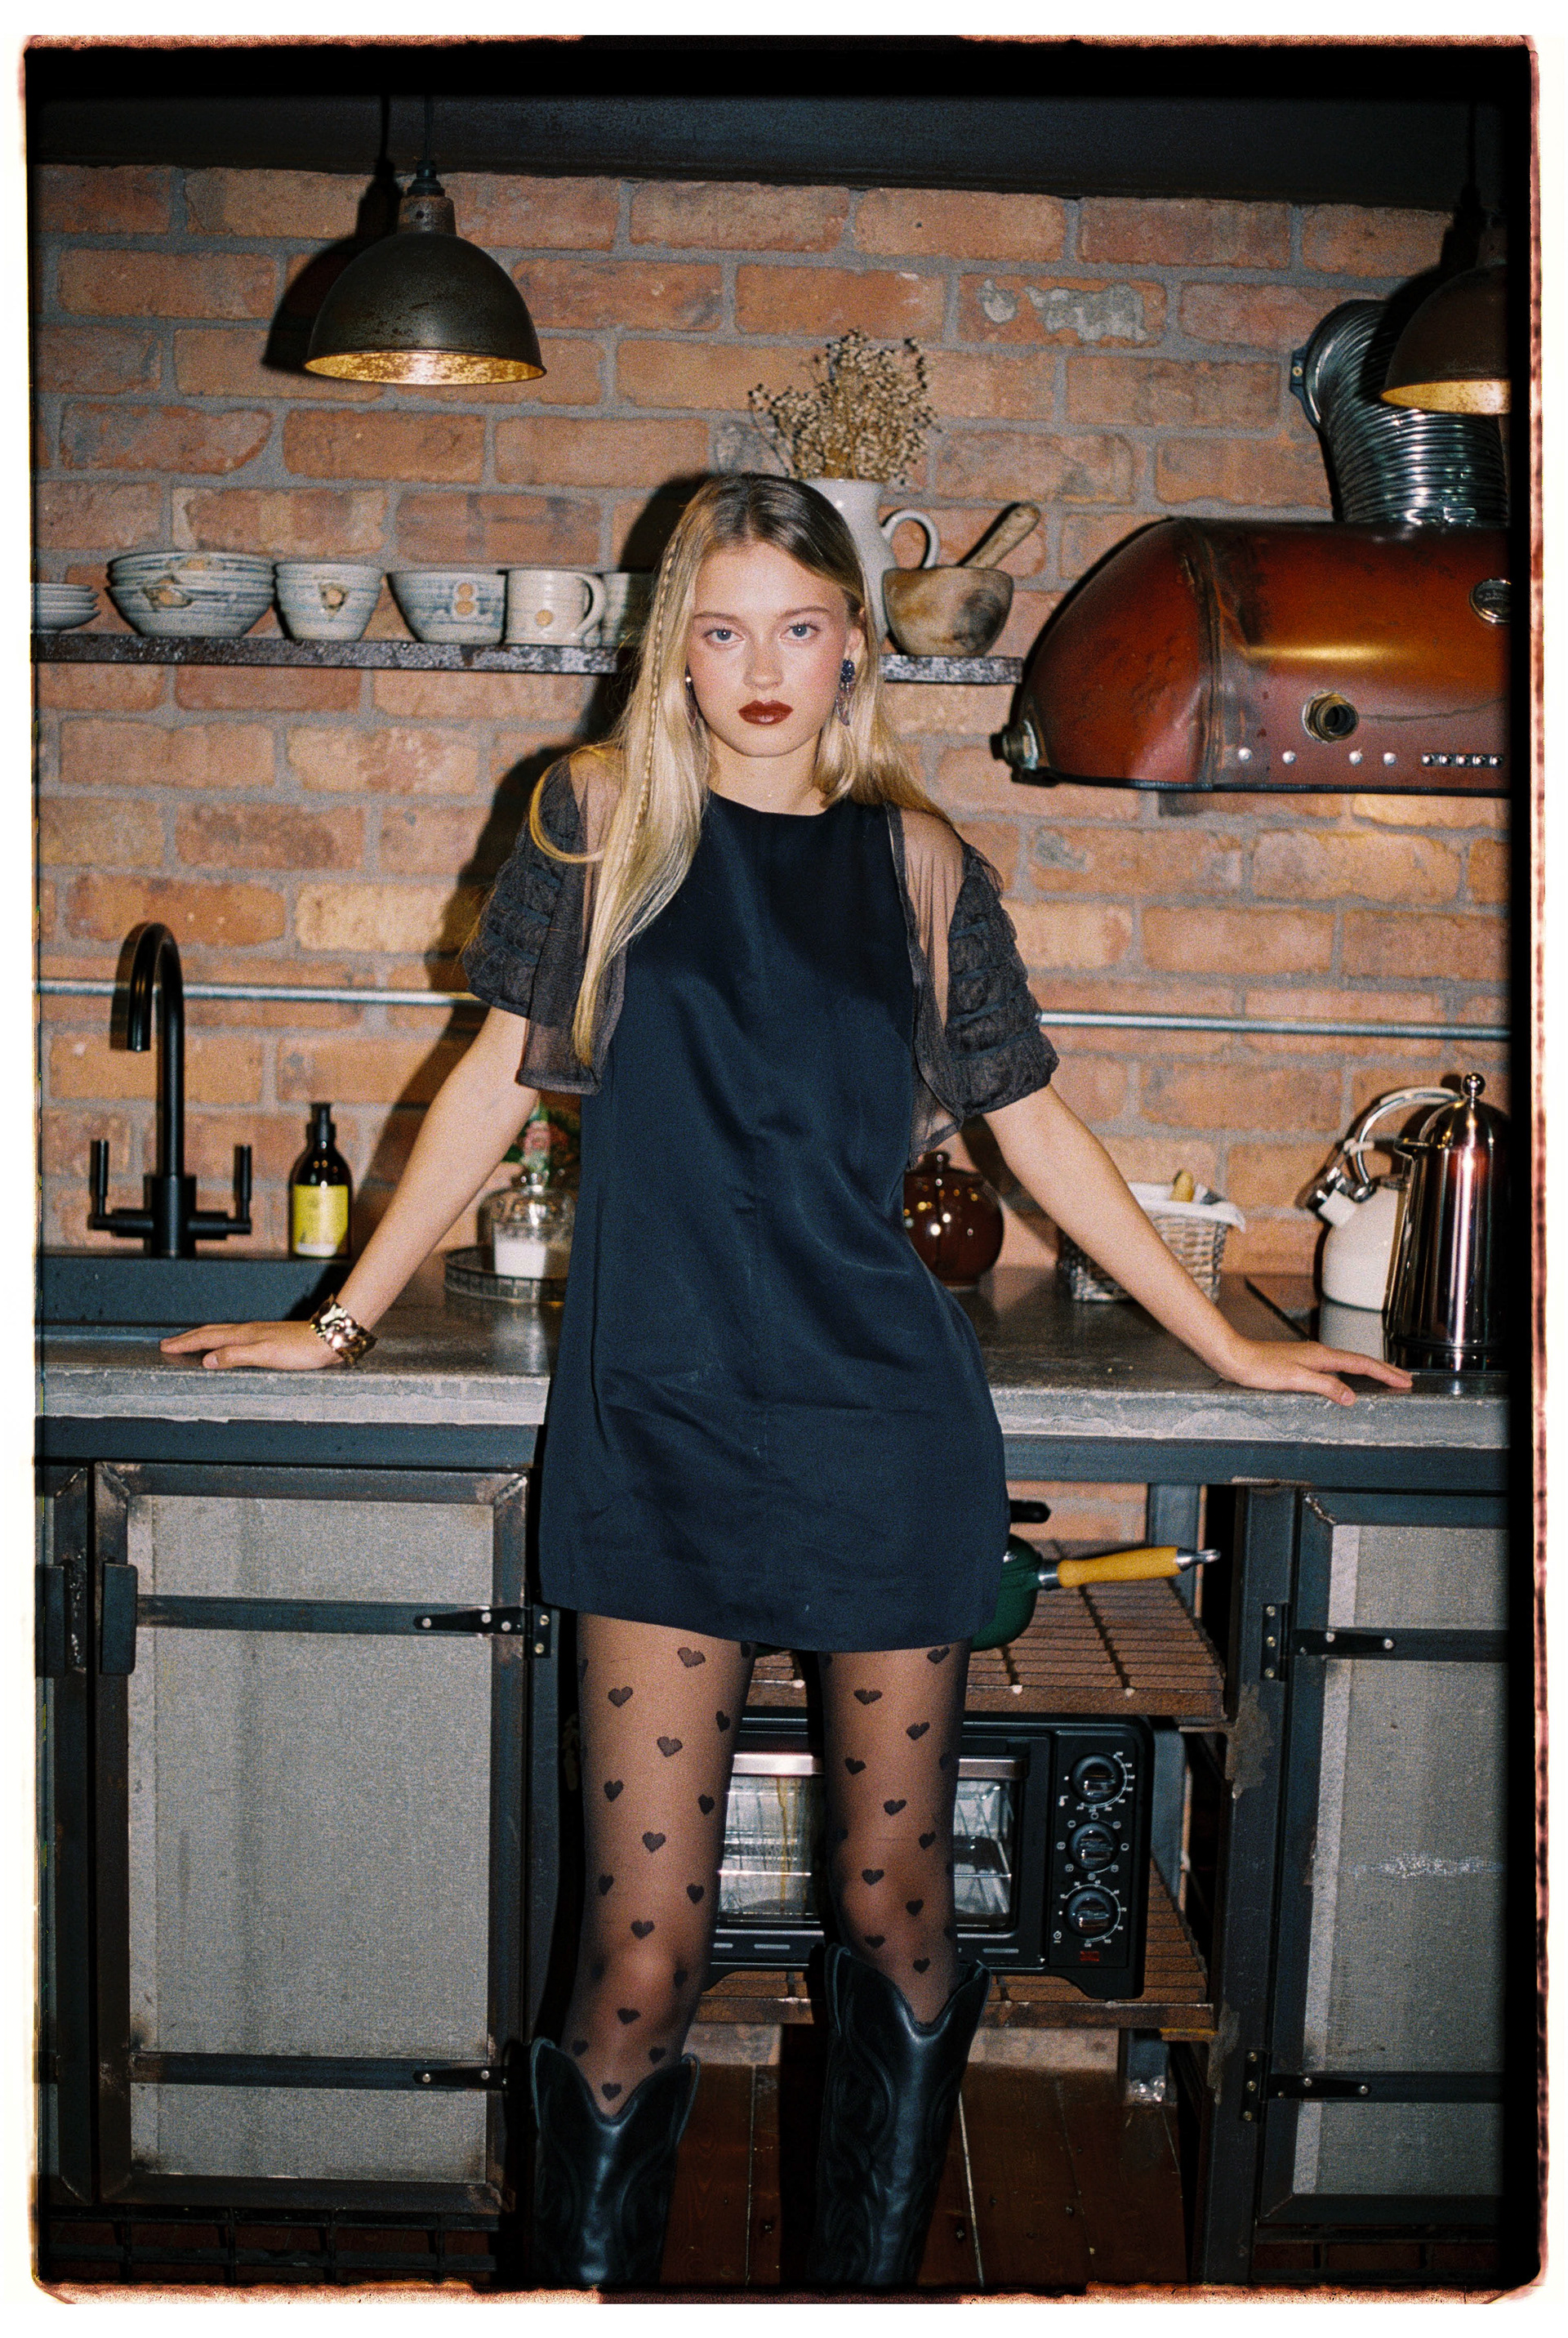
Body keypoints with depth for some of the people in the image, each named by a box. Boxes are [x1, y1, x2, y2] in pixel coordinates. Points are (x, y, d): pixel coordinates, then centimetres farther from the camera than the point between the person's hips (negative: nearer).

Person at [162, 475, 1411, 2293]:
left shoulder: (919, 862, 8)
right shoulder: (604, 812, 5)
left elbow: (1037, 1128, 12)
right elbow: (503, 1073, 7)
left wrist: (1227, 1345, 14)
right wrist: (342, 1319, 8)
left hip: (890, 1425, 2)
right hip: (660, 1422, -1)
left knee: (895, 1912, 10)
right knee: (643, 1952, -2)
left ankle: (871, 2280, 30)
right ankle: (583, 2281, 19)